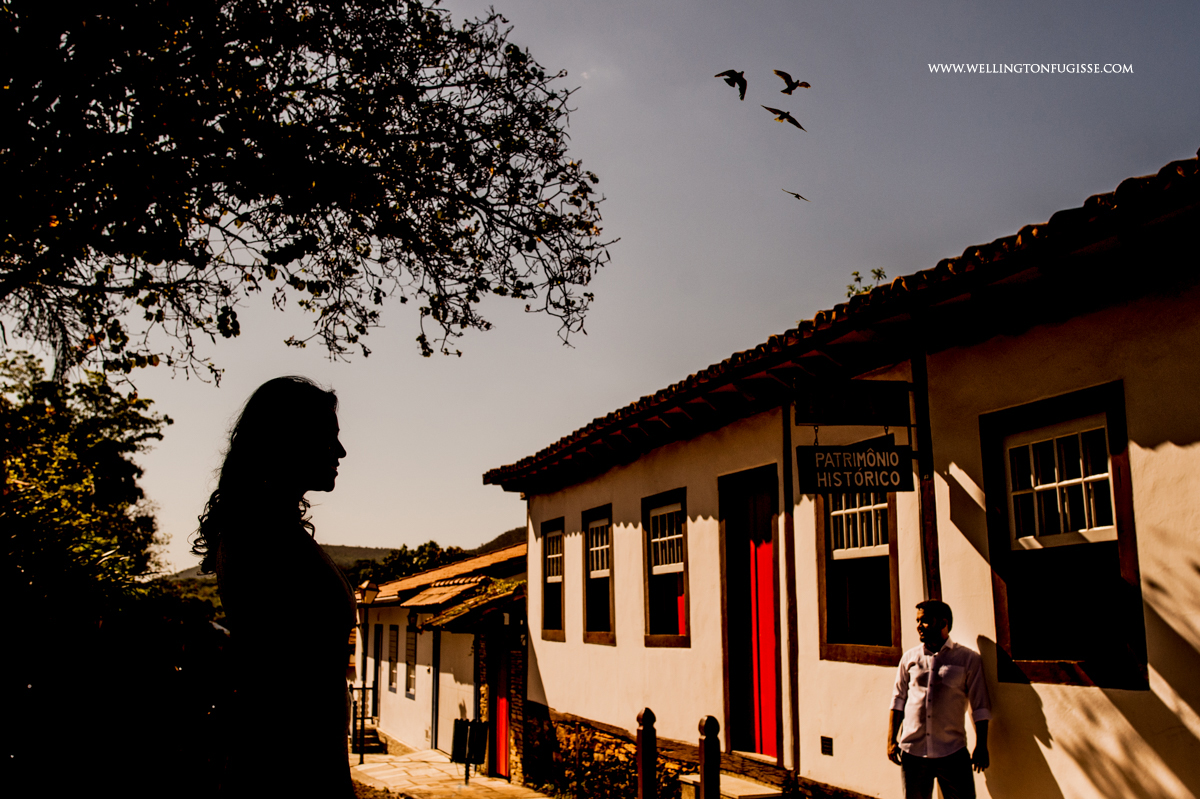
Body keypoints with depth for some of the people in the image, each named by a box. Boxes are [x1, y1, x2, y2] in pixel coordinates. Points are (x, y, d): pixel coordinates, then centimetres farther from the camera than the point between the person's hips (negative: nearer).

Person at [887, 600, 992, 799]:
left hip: (953, 753, -2)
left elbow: (980, 706, 2)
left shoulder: (968, 659, 1)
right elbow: (898, 700, 11)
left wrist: (981, 746, -2)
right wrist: (891, 740, 5)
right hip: (912, 752, 2)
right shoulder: (909, 658, 8)